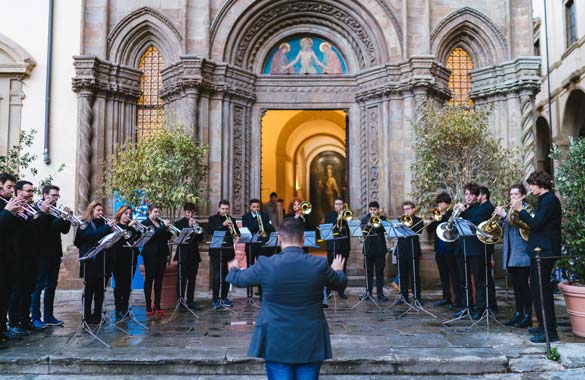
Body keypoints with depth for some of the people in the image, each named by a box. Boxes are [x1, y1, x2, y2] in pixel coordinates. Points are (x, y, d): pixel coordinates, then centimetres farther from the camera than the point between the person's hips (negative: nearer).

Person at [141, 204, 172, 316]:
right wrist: (164, 227, -21)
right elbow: (151, 235, -18)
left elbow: (167, 237, 12)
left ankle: (157, 305, 13)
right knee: (149, 279, -1)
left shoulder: (161, 223, 15)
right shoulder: (145, 223, -1)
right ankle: (148, 306, 3)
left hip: (162, 253, 5)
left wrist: (168, 229, -6)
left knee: (159, 279, 7)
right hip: (150, 254, -5)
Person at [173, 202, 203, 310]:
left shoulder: (196, 223, 13)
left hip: (194, 255, 4)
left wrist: (196, 227, -9)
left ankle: (190, 301, 14)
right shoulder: (179, 223, 1)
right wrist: (189, 226, -16)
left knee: (192, 279, 7)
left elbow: (201, 239, 5)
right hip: (183, 255, -4)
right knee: (182, 279, -2)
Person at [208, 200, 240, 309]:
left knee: (226, 275, 7)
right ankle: (215, 300, -2)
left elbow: (237, 233, 8)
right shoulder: (213, 219, 4)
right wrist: (223, 224, -22)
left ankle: (224, 298, 17)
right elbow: (210, 231, -13)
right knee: (216, 276, -7)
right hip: (216, 251, -4)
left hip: (228, 250, 4)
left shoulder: (232, 220, 15)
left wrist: (236, 235, -15)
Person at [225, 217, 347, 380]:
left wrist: (233, 269, 31)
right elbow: (341, 284, 11)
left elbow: (238, 279, 7)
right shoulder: (319, 264, -10)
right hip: (310, 342, 1)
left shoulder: (265, 264, -12)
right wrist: (337, 270, 35)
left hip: (277, 342, -1)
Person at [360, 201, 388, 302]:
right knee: (368, 271, 7)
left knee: (379, 271, 3)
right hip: (368, 248, 1)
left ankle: (380, 293, 10)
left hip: (380, 248, -1)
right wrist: (368, 225, -25)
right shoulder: (365, 219, 7)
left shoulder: (383, 219, 5)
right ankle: (368, 292, 16)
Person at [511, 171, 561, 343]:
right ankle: (543, 326, 27)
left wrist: (520, 210, -15)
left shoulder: (549, 200, -15)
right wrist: (521, 212, 9)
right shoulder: (545, 199, 16)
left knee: (542, 290, -7)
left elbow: (536, 224, -22)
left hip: (545, 251, -11)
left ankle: (550, 332, -2)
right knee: (537, 288, 17)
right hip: (540, 250, 11)